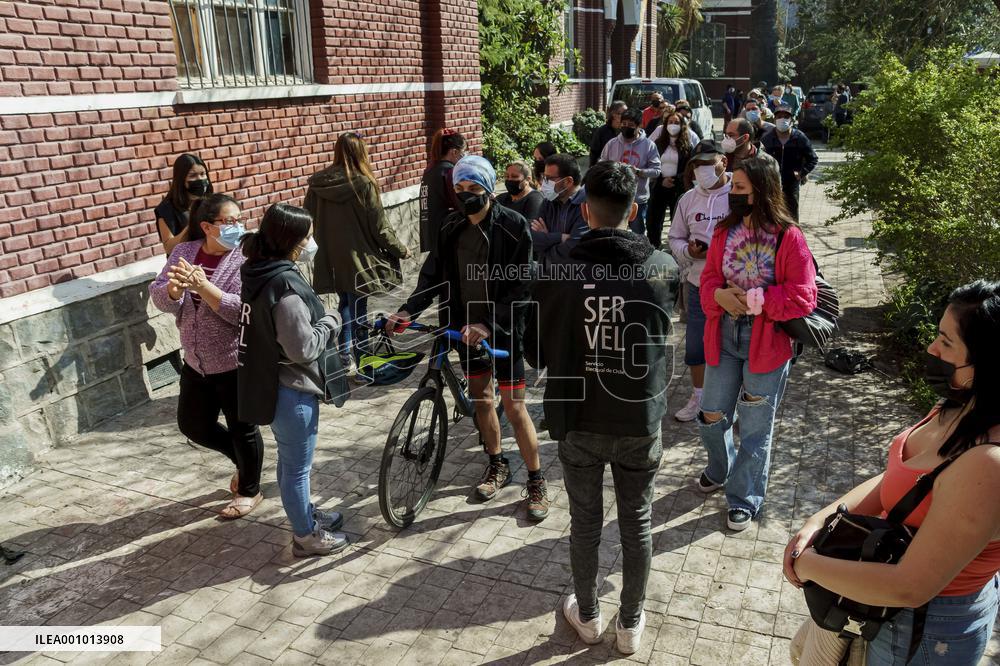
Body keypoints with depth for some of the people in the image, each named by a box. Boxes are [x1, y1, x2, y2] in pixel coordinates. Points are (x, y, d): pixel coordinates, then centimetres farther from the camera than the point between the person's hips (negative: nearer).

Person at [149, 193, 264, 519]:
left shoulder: (245, 260, -16)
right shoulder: (184, 252, 0)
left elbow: (243, 311, -26)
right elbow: (160, 299, -3)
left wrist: (202, 285, -32)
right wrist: (175, 286, -24)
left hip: (235, 364, -6)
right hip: (195, 363, 6)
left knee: (241, 428, 9)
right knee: (192, 425, 18)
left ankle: (250, 490, 33)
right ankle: (243, 461, 42)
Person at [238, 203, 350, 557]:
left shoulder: (259, 273, 2)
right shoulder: (285, 286, -27)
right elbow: (303, 348, -25)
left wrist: (319, 318, 7)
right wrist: (331, 321, -10)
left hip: (270, 382, 9)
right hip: (292, 390, -9)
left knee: (289, 460, 25)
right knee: (298, 466, 8)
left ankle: (305, 513, 44)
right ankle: (306, 536, 26)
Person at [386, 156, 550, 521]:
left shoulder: (513, 226, -14)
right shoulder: (452, 228, 3)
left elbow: (520, 286, -19)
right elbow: (433, 275, 2)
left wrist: (489, 324, -29)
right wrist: (407, 311, -14)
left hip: (503, 329, -5)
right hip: (467, 327, 5)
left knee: (514, 407, -1)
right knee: (480, 398, 16)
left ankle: (536, 481, 15)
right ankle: (496, 464, 37)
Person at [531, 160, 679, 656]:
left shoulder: (557, 273, -14)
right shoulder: (663, 268, -10)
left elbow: (540, 351, -4)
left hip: (578, 421, -1)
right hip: (641, 420, 1)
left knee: (584, 523, 18)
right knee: (636, 525, 17)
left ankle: (587, 615, 37)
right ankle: (631, 625, 33)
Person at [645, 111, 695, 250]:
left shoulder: (687, 145, 2)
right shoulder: (659, 142, 7)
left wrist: (675, 180, -12)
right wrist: (661, 180, -7)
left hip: (679, 188, -2)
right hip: (659, 186, 2)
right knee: (652, 220, 0)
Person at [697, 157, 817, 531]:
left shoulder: (788, 237, -13)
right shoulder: (725, 231, 1)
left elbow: (802, 297, -15)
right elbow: (708, 278, 4)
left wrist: (757, 302, -21)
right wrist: (719, 295, -17)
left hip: (767, 343, -4)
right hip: (724, 337, 4)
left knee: (755, 427, 8)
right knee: (711, 417, 13)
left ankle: (744, 499, 25)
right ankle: (720, 470, 43)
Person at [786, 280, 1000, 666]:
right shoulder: (962, 411, -7)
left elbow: (908, 589, -33)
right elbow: (895, 482, 3)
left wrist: (808, 565, -20)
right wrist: (820, 519, -11)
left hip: (925, 632, -8)